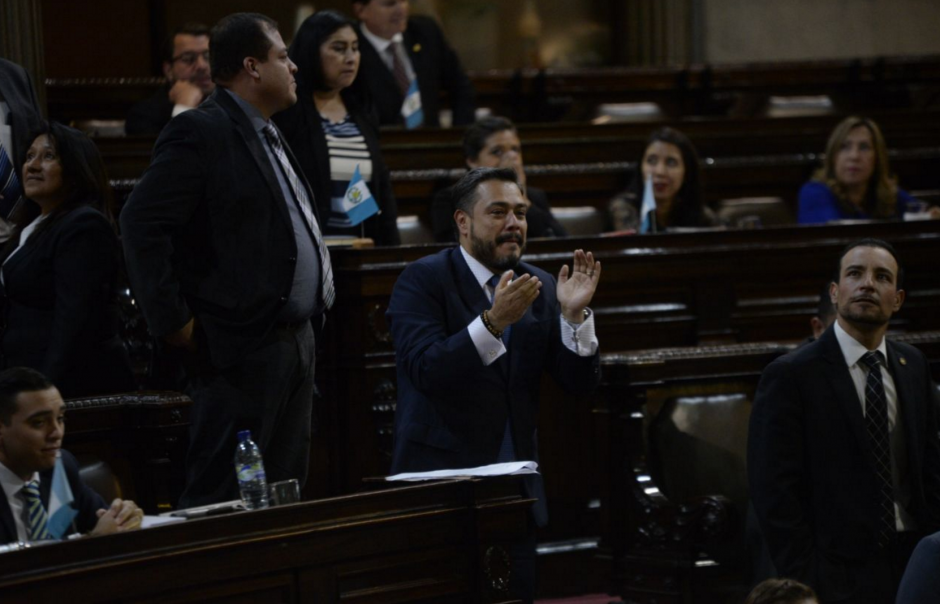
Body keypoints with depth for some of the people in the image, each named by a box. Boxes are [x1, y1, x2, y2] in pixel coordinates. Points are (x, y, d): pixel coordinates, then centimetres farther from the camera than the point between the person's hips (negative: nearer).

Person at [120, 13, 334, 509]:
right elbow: (141, 225, -18)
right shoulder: (201, 133, -12)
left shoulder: (267, 135, 17)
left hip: (296, 342, 10)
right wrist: (174, 323, -18)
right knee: (221, 503, -8)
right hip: (242, 351, -10)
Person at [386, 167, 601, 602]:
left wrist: (575, 314, -13)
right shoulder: (422, 281, -6)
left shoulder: (539, 288, 8)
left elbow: (579, 383, 4)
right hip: (442, 482, -5)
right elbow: (427, 371, -21)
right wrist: (493, 320, -32)